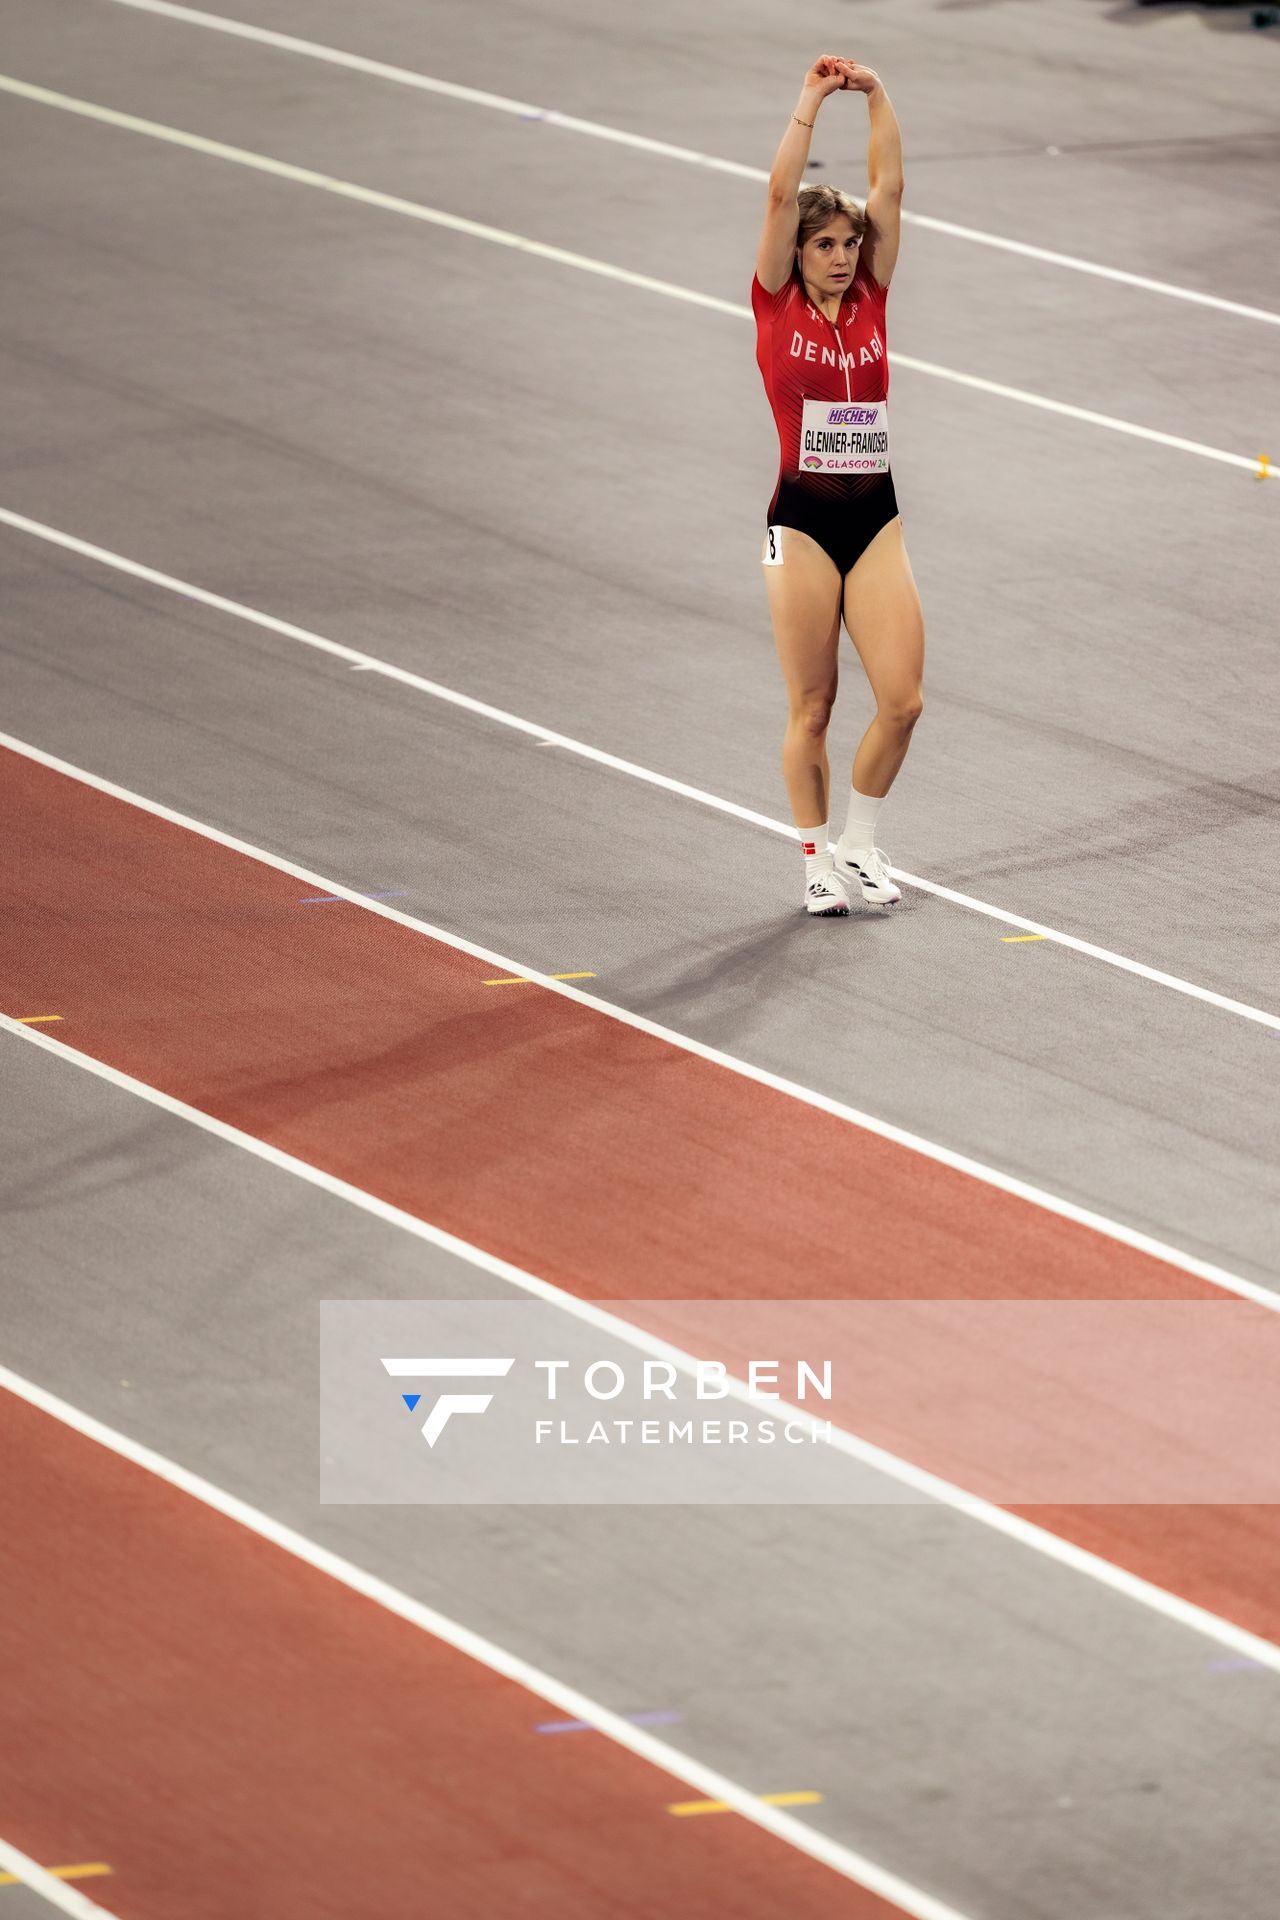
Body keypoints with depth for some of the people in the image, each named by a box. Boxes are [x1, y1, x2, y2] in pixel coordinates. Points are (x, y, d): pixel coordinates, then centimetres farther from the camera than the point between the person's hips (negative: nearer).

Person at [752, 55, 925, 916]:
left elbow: (889, 186, 3)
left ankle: (861, 841, 17)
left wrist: (877, 95, -1)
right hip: (805, 519, -3)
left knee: (902, 698, -4)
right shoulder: (777, 306, -1)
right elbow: (783, 193, -9)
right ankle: (819, 861, 14)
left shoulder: (870, 300, 8)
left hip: (876, 517, 3)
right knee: (812, 707, 2)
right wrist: (813, 99, -9)